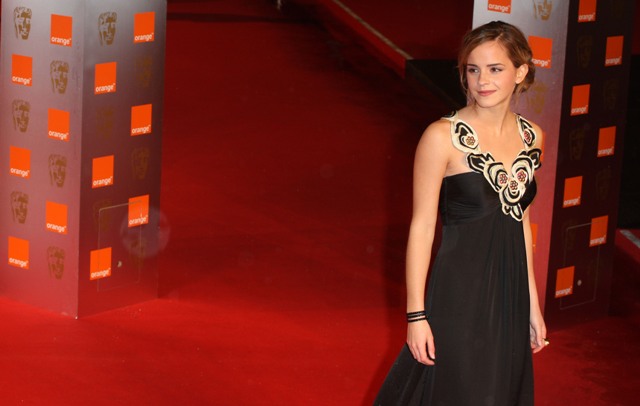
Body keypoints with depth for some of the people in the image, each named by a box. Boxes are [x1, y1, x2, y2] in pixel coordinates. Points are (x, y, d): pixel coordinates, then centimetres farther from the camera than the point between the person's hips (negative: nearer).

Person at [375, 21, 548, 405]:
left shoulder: (531, 136, 5)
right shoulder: (443, 137, -12)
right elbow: (422, 226, -11)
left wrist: (532, 303, 16)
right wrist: (416, 314, -13)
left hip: (509, 293, 6)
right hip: (459, 297, -6)